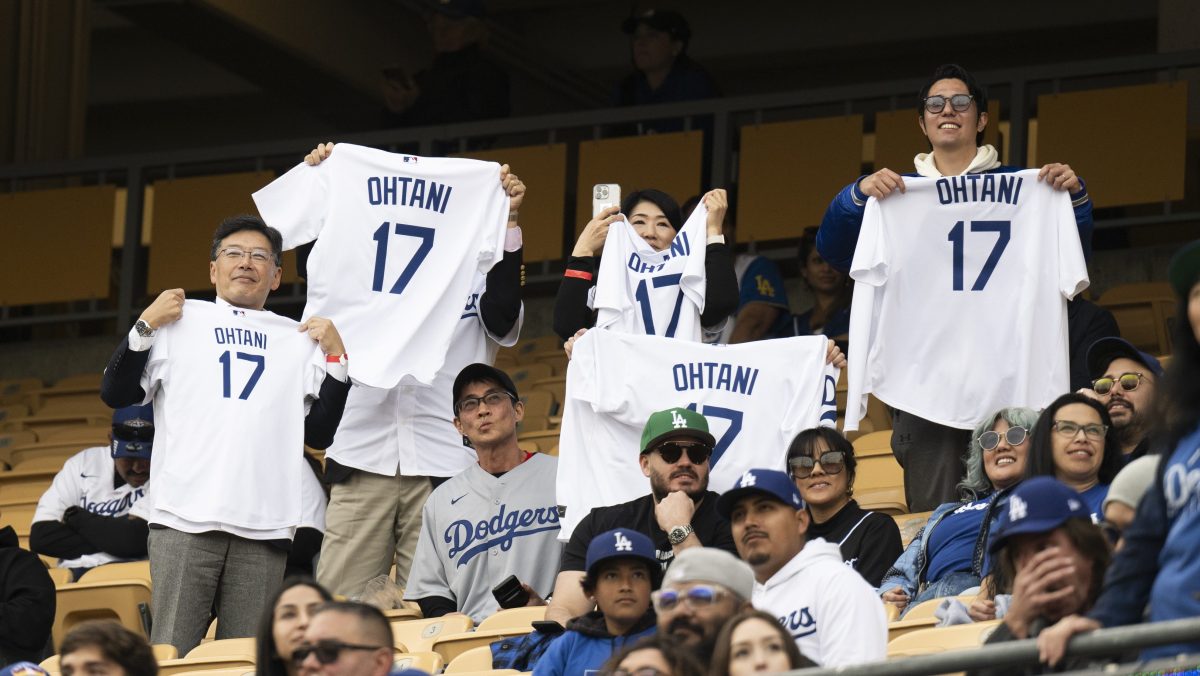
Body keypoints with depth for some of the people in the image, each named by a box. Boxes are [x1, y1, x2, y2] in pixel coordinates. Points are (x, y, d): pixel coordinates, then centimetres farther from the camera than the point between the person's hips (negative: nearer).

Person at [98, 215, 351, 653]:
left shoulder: (301, 339, 17)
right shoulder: (180, 321, 13)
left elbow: (319, 434, 12)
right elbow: (115, 394, 9)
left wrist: (336, 357, 6)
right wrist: (145, 328, 0)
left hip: (264, 526, 2)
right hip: (185, 518, -2)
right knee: (171, 652, -8)